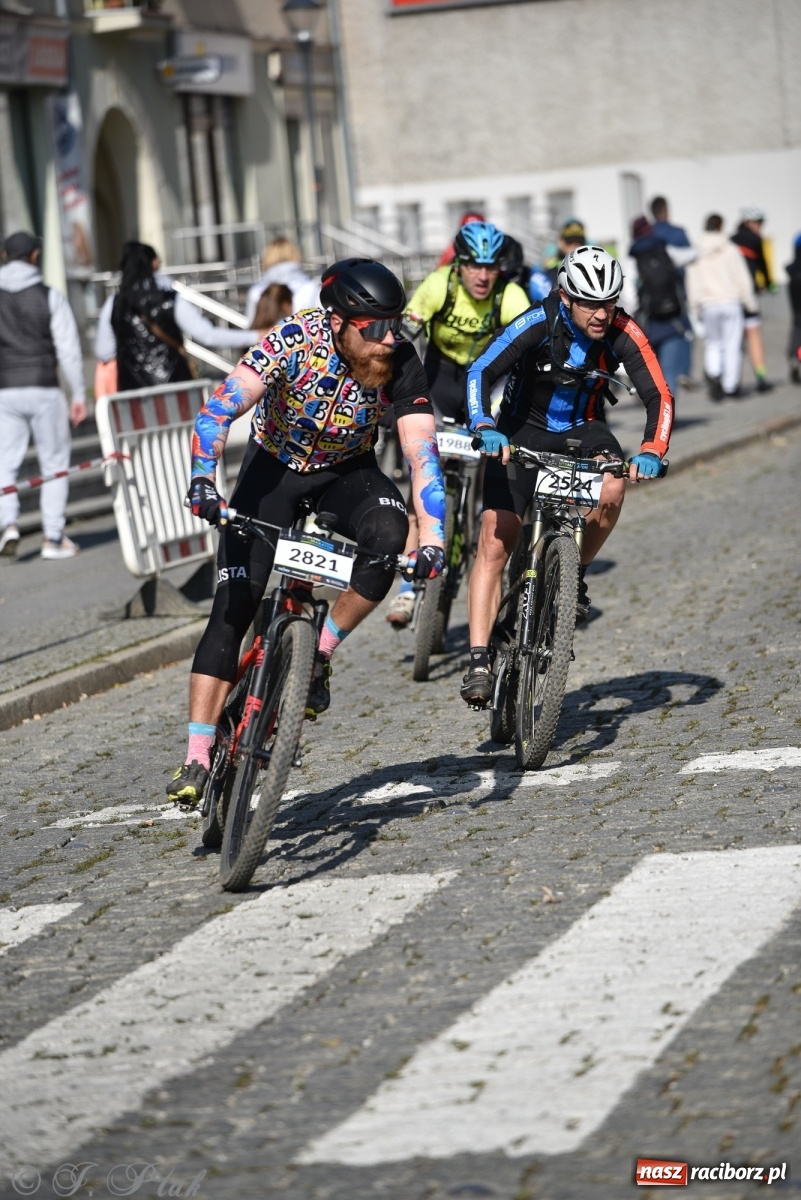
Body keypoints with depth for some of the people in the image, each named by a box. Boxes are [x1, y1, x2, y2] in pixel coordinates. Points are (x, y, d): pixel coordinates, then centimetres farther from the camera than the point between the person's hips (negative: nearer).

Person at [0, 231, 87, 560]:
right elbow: (69, 348, -5)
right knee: (54, 464, 8)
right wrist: (79, 394, 1)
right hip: (43, 388, -2)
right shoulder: (50, 297, -3)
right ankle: (53, 538, 7)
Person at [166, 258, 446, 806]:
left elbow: (423, 454, -28)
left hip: (347, 473, 1)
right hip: (276, 466, -1)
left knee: (389, 532, -33)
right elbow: (218, 411, -37)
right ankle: (197, 758, -8)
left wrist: (432, 539, -41)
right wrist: (203, 481, -53)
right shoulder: (294, 340, -30)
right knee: (233, 606, -12)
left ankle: (320, 655, -12)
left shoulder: (401, 362, -24)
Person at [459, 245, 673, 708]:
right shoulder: (538, 323, -25)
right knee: (494, 544, -13)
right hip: (524, 431, -1)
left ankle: (574, 575, -7)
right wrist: (485, 427, -50)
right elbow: (481, 372, -32)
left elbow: (659, 396, -21)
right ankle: (480, 661, -11)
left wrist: (652, 451, -40)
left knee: (612, 487, -33)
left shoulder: (624, 334, -20)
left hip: (583, 430, 1)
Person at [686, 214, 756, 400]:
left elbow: (692, 283, 2)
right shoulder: (731, 250, -6)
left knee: (712, 344, 12)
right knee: (731, 345, 4)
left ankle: (713, 375, -12)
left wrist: (695, 308, 10)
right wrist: (748, 301, 7)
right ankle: (730, 386, 5)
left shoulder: (696, 254, 0)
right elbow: (743, 278, -4)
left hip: (708, 306, 2)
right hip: (731, 302, -2)